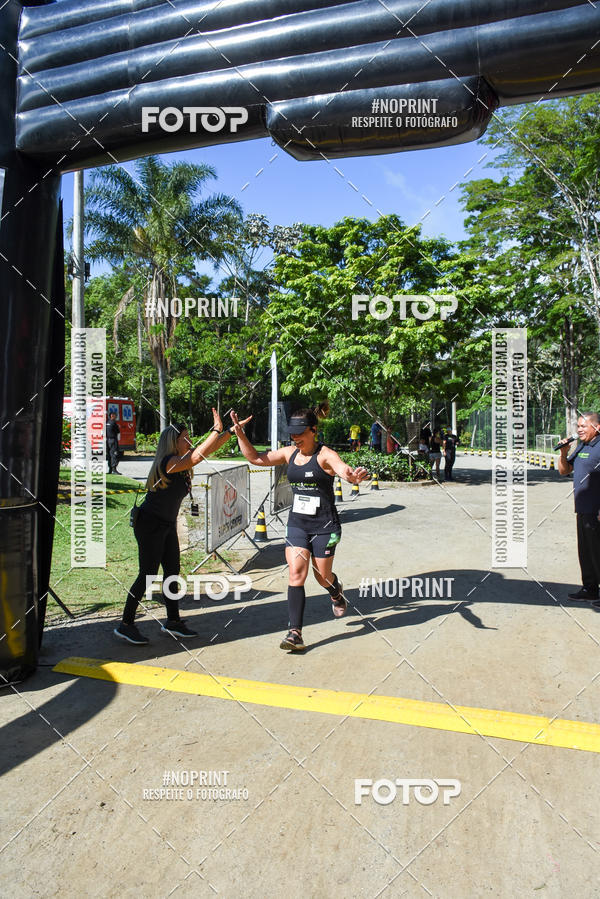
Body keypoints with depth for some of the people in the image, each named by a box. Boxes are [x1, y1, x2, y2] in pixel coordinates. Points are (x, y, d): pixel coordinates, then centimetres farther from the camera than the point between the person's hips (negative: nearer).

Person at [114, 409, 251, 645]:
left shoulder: (182, 462, 5)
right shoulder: (169, 463, -21)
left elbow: (209, 449, 11)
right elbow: (198, 455, -35)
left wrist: (232, 429, 8)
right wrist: (217, 430, -28)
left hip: (167, 525, 9)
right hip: (149, 524, -9)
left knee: (172, 571, 10)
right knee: (148, 574, -5)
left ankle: (172, 621, 21)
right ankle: (125, 625, 6)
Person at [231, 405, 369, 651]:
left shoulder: (325, 455, -14)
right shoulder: (289, 453, 3)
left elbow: (345, 470, -32)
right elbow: (255, 458, 8)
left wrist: (355, 476, -57)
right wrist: (239, 433, -4)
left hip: (324, 526, -4)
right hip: (297, 523, 4)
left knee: (322, 576, 11)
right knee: (296, 574, -7)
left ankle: (337, 592, 49)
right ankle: (295, 633, -3)